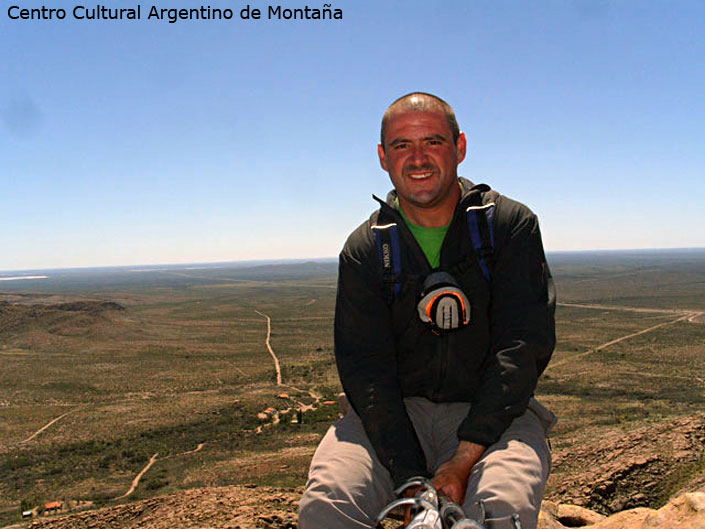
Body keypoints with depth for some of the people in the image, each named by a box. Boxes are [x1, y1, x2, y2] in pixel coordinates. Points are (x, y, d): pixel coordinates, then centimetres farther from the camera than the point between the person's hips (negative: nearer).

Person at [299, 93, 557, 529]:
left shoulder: (511, 225, 0)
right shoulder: (364, 250, 3)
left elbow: (525, 345, -9)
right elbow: (365, 370, -5)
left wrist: (465, 457, -19)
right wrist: (410, 479, -18)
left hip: (494, 414, -1)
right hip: (397, 413, 1)